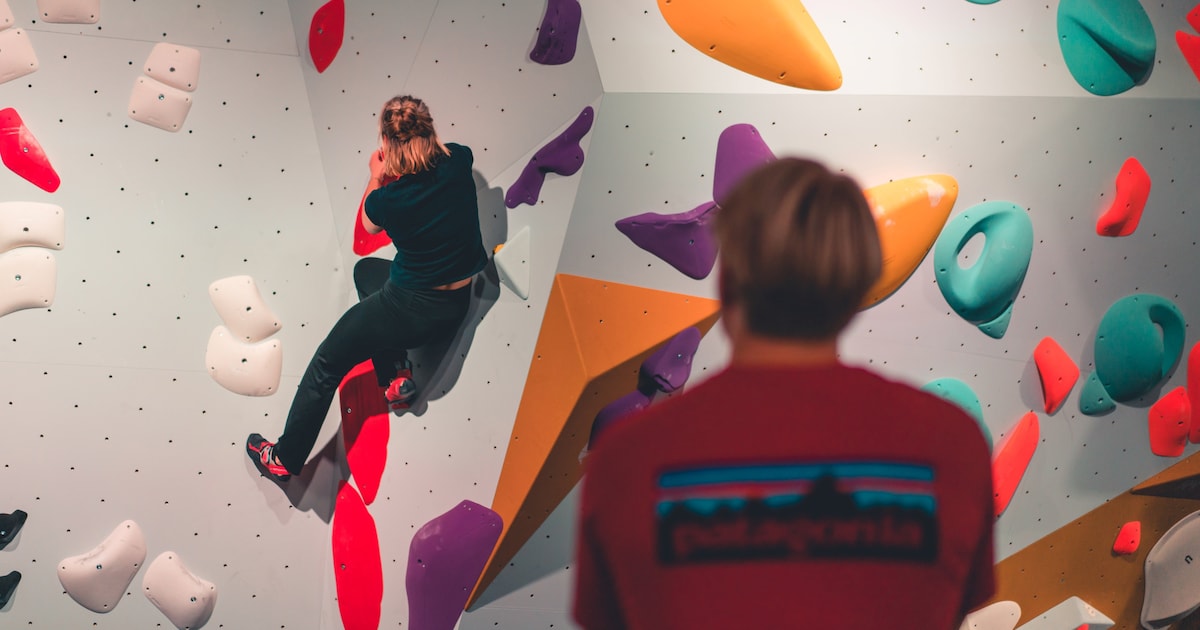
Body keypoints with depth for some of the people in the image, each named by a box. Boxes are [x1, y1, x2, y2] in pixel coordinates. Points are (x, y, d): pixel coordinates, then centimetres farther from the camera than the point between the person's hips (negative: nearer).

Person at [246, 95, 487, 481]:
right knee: (366, 270, 31)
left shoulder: (390, 199, -21)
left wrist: (376, 177, 18)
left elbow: (368, 225, 6)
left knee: (326, 363, 8)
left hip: (414, 308, -7)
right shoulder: (459, 161, -10)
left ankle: (285, 458, 16)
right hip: (458, 304, 7)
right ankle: (397, 375, 20)